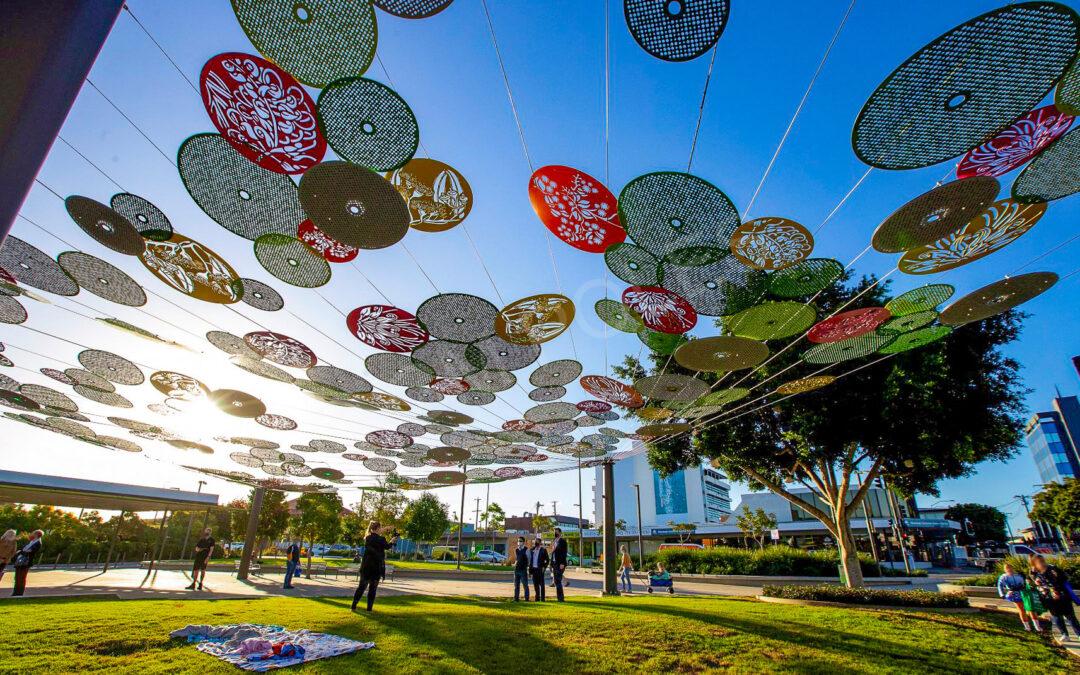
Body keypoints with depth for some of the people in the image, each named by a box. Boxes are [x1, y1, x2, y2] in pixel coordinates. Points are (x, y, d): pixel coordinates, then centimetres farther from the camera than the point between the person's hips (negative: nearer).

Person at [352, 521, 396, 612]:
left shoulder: (367, 538, 0)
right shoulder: (381, 539, -14)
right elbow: (387, 546, 4)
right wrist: (392, 541, 22)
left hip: (366, 567, 4)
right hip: (376, 568, -4)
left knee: (362, 586, 13)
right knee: (373, 588, 6)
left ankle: (354, 606, 12)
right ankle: (369, 608, 7)